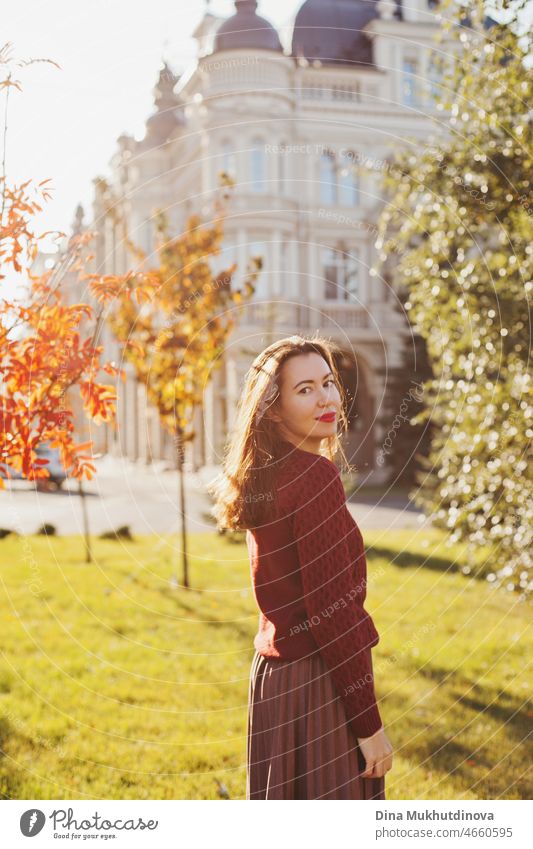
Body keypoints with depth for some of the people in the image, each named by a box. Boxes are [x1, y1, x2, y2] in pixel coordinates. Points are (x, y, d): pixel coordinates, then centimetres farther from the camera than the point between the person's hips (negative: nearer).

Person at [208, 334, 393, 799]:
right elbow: (332, 611, -20)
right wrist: (369, 723, -16)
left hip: (277, 671, 9)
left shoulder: (267, 478, 10)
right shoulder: (315, 477, -17)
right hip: (319, 685, -9)